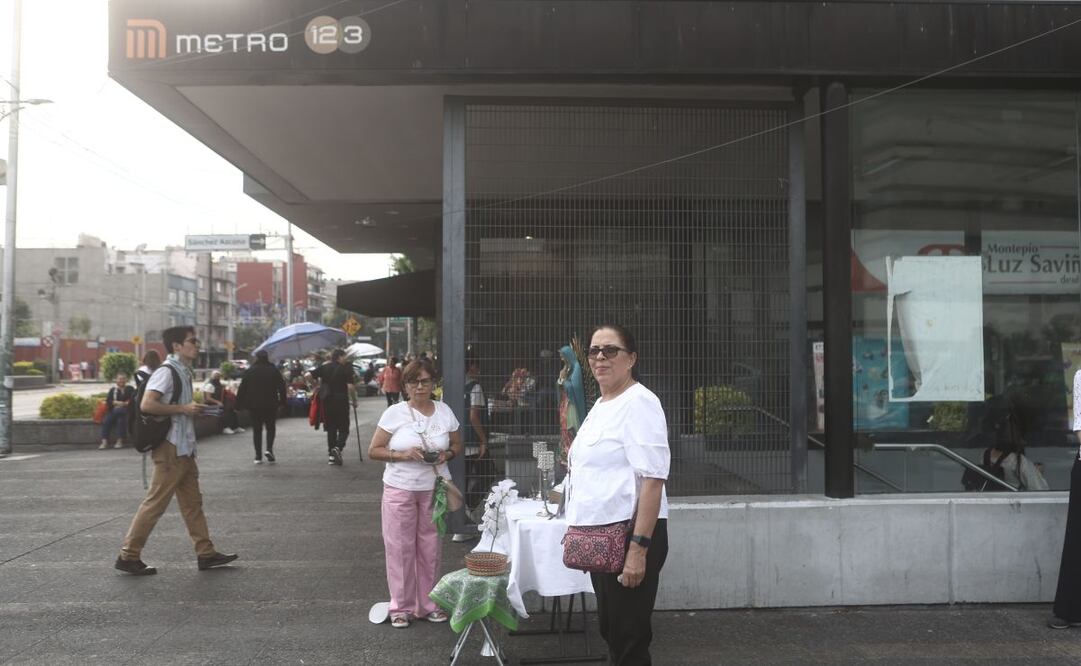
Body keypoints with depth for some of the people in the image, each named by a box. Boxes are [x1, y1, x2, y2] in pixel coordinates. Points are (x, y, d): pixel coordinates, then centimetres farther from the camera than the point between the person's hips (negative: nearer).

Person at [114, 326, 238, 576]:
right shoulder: (167, 371, -14)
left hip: (184, 448, 10)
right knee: (155, 503, -3)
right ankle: (129, 556, 6)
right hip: (171, 447, -10)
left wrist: (195, 408, 12)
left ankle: (205, 553, 17)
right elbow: (146, 405, -24)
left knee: (193, 502, 12)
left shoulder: (183, 371, 15)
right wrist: (184, 408, -19)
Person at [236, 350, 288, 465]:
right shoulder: (273, 370, -1)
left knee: (257, 429, 6)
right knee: (271, 427, 11)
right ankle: (269, 449, -11)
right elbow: (281, 387, -1)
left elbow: (242, 389, -2)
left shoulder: (249, 371, -1)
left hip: (254, 405, 0)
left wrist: (240, 404, 4)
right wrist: (282, 401, 6)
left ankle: (258, 456, 4)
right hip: (271, 405, 0)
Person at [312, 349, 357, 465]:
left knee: (331, 429, 13)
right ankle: (338, 448, -23)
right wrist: (354, 401, -2)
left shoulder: (324, 367, 5)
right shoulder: (345, 369, -6)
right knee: (343, 429, 2)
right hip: (341, 401, -4)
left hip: (326, 400, 4)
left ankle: (331, 455, 13)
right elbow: (350, 387, -14)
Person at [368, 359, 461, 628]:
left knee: (430, 547, 7)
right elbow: (373, 450, -4)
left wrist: (447, 454, -7)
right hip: (400, 489, -2)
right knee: (400, 548, 2)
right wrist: (403, 455, -18)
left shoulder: (444, 411, 3)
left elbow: (457, 445, 15)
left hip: (433, 488, 2)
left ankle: (428, 604, 21)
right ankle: (401, 607, 15)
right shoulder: (394, 413, -5)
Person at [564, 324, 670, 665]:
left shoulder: (639, 402, -14)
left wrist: (639, 547, -26)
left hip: (630, 534, -9)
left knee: (629, 639, 0)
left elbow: (652, 478, -21)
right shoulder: (600, 406, 14)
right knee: (611, 630, 19)